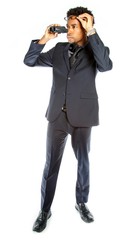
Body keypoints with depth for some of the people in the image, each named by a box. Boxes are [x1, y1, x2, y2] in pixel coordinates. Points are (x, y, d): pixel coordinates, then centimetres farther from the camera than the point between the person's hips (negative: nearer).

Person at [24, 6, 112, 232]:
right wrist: (44, 39, -6)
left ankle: (81, 203, 35)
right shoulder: (59, 49, 7)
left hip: (82, 116, -1)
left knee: (83, 162, 12)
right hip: (57, 115, 2)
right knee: (51, 164, 6)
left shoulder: (94, 51, 0)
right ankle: (44, 210, 21)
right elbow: (29, 61, 7)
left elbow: (106, 65, -23)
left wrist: (91, 32, -21)